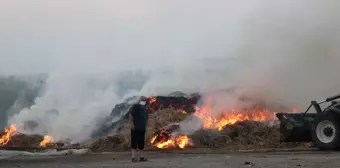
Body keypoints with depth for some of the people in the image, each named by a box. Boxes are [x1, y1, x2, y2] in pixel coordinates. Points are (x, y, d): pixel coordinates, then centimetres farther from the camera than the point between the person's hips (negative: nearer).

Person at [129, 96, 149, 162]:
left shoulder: (145, 108, 18)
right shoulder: (135, 106, -3)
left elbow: (146, 118, 24)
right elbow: (131, 115, -10)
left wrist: (145, 126, 16)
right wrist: (131, 124, -19)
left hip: (142, 128, 7)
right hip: (135, 128, -7)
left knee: (141, 142, 9)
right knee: (134, 142, -8)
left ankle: (141, 157, 15)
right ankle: (133, 157, -9)